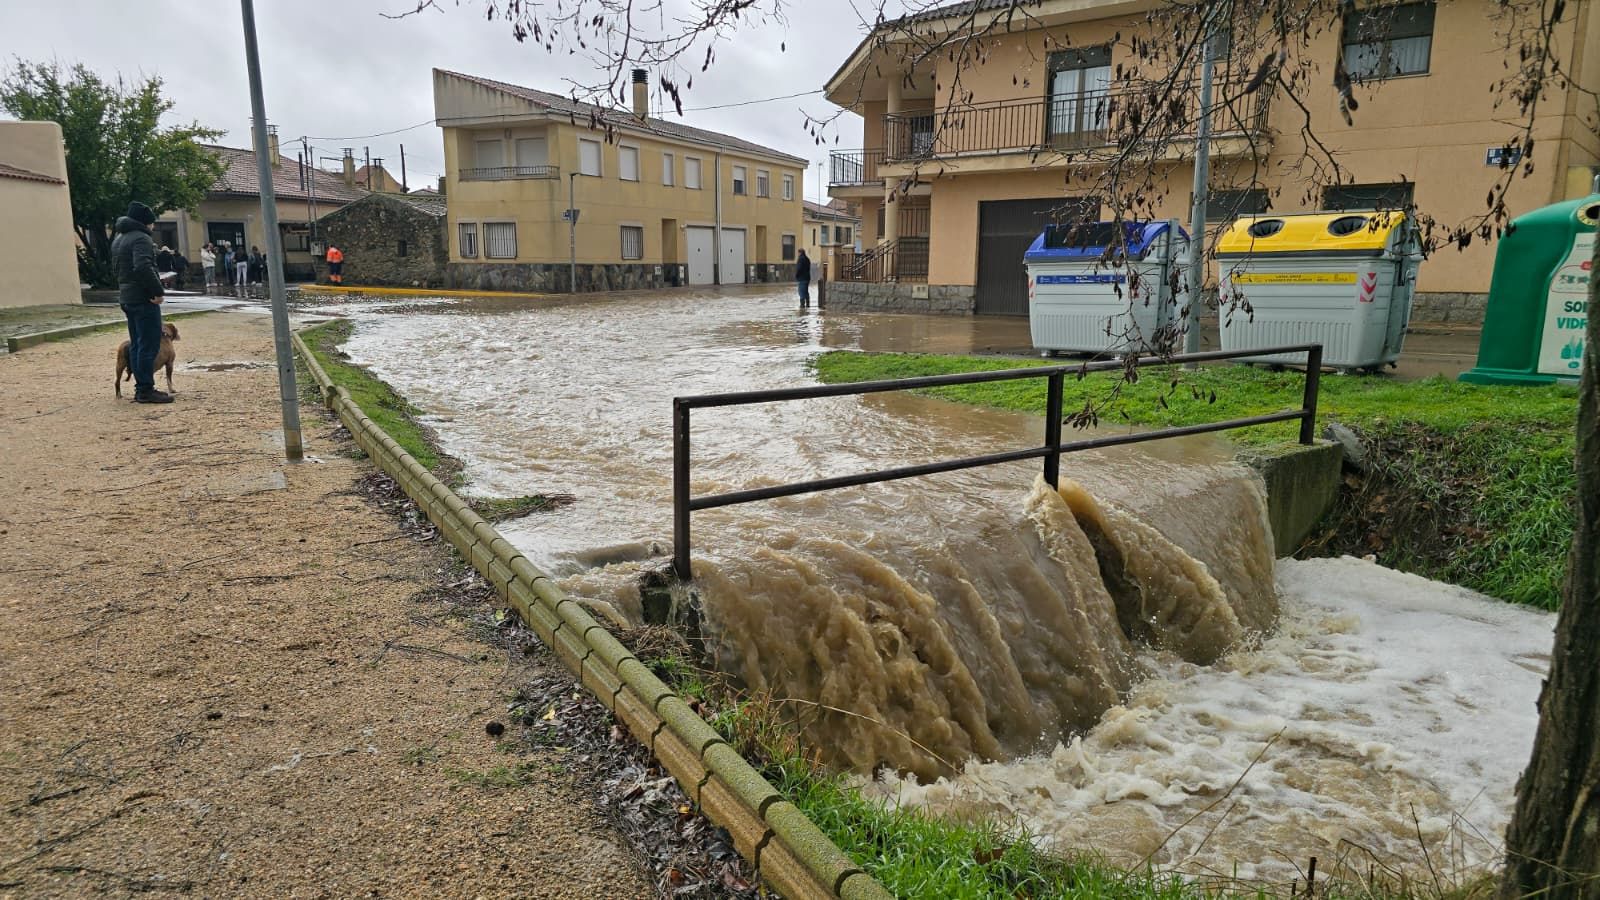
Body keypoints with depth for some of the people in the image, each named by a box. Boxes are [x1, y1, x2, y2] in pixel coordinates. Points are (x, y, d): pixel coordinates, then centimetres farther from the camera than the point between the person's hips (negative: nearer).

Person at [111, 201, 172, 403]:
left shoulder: (118, 239, 18)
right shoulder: (140, 238, -14)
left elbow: (116, 267, 25)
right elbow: (143, 267, -27)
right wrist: (157, 290, -23)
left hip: (126, 298, 10)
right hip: (143, 298, -10)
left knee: (136, 345, 14)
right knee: (149, 345, -7)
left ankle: (140, 389, 18)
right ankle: (146, 390, -7)